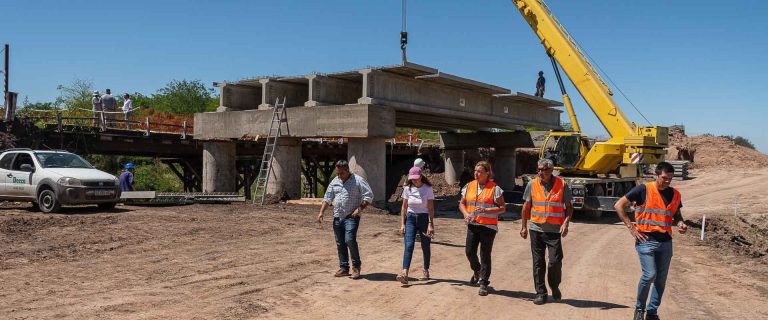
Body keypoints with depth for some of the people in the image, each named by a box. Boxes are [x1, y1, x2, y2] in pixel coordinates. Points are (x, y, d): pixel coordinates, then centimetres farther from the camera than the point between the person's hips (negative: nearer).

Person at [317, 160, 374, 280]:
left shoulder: (358, 181, -4)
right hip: (337, 217, 6)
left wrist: (360, 209, -16)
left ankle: (356, 266, -2)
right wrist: (321, 212, 4)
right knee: (340, 243, 7)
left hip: (351, 217, -6)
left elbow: (369, 196, -6)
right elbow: (327, 198, 15)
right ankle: (344, 268, 16)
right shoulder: (334, 182, 12)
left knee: (350, 240, -19)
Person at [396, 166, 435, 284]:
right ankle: (405, 273, -23)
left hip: (424, 218, -1)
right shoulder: (407, 189, 2)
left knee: (425, 247, 8)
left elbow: (431, 208, -8)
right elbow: (404, 207, 6)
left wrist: (431, 224, -14)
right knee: (409, 245, -13)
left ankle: (425, 271, 26)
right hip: (411, 218, 2)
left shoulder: (428, 189, -6)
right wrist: (402, 224, 2)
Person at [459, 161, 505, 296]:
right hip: (472, 225, 4)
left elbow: (502, 208, -6)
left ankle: (484, 283, 9)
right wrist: (465, 213, -3)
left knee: (485, 255, 0)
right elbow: (462, 203, 17)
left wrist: (486, 210, -20)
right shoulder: (469, 186, 8)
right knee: (470, 252, 5)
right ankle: (477, 271, 36)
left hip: (488, 226, -4)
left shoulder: (494, 188, -6)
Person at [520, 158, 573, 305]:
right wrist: (524, 226, 11)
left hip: (554, 230, -2)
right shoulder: (532, 185, 3)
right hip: (536, 229, 2)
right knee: (538, 263, 6)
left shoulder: (562, 185, -2)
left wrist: (566, 223, -10)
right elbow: (526, 207, 11)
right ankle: (540, 293, 16)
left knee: (555, 261, -8)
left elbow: (569, 207, 4)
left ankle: (554, 287, 19)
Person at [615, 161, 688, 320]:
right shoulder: (643, 190, -5)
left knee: (661, 279, 8)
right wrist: (631, 227, -7)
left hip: (665, 241, 5)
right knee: (650, 275, -14)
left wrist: (680, 223, 2)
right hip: (646, 240, -5)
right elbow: (619, 205, -3)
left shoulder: (675, 194, 10)